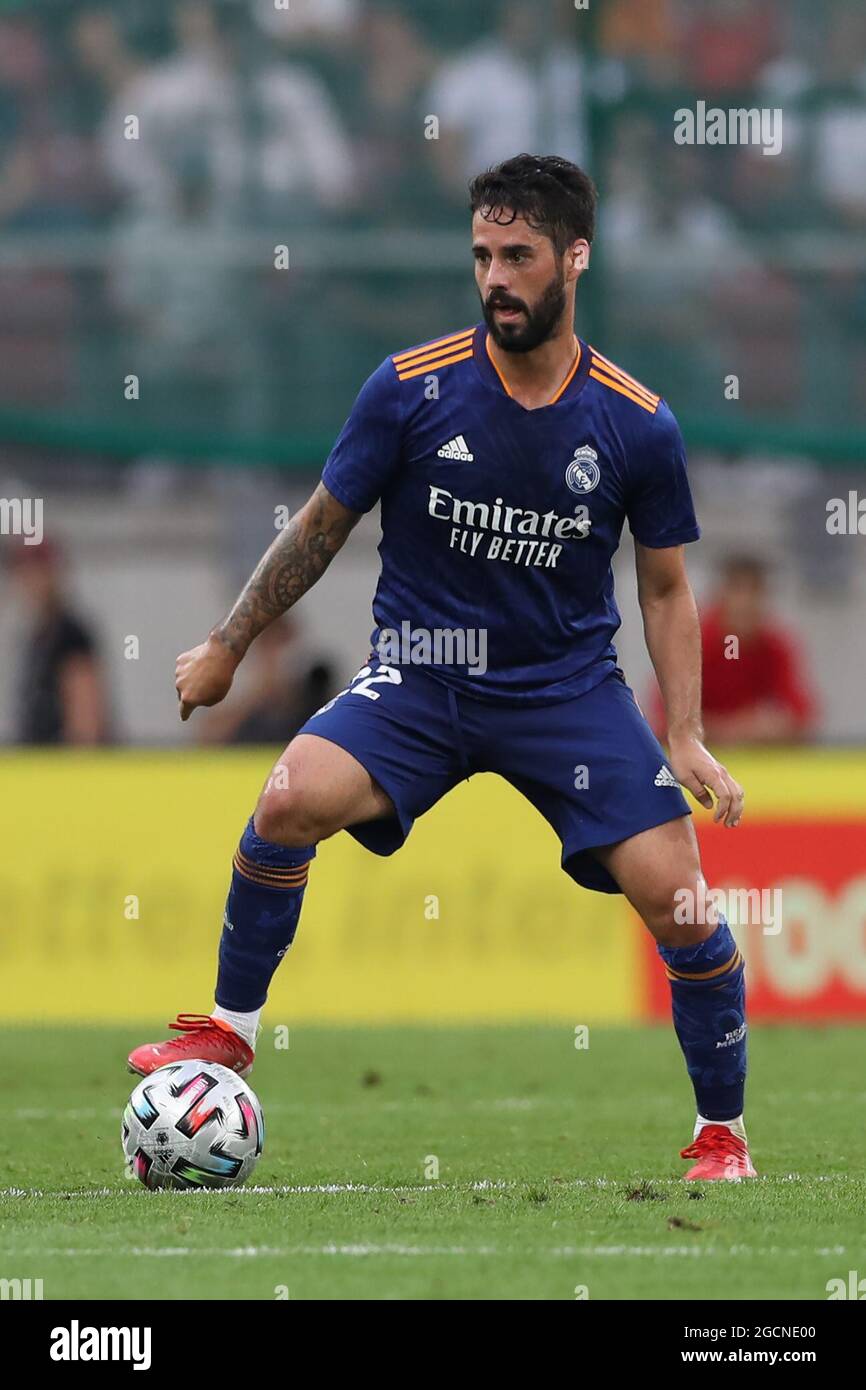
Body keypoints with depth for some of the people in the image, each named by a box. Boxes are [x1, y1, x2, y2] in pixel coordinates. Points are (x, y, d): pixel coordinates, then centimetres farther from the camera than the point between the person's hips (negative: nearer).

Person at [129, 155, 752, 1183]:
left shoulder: (636, 426, -6)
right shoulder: (410, 389, -9)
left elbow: (665, 587, 6)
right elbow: (321, 527, 5)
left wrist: (685, 739, -4)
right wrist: (225, 649, 10)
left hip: (570, 684, 0)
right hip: (418, 674, 0)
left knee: (678, 901, -14)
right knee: (292, 798, -28)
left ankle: (721, 1130, 10)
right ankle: (230, 1029, -6)